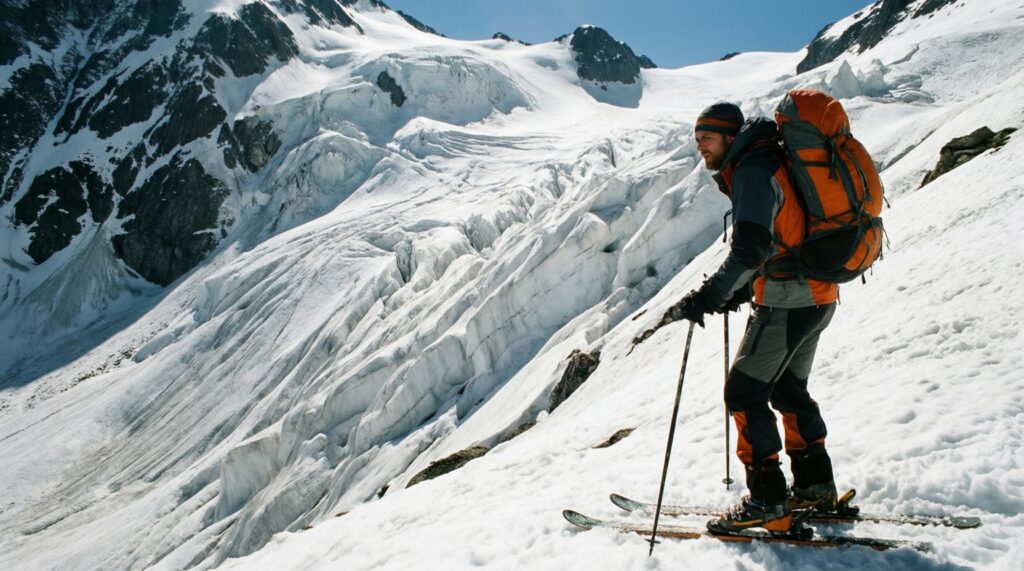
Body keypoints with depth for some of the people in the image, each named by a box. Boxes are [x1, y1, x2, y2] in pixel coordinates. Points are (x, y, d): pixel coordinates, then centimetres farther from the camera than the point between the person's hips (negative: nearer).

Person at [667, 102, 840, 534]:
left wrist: (708, 297, -32)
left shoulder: (753, 170, -13)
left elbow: (752, 247, -27)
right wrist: (742, 289, 19)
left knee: (744, 393, -5)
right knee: (788, 388, 20)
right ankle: (816, 485, 29)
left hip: (788, 301, -10)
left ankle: (767, 501, -1)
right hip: (815, 296, 10)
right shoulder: (763, 164, 18)